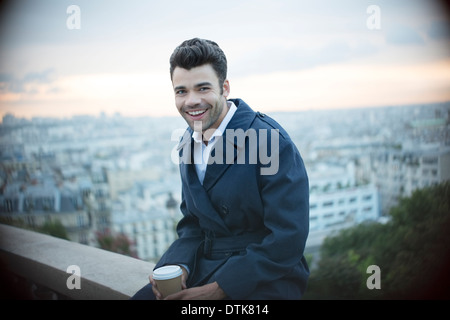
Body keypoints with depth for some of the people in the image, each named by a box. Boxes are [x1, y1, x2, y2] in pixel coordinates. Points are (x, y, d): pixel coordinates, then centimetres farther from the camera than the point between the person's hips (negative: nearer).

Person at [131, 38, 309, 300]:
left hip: (264, 277, -6)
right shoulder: (188, 142, 6)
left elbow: (288, 239, -19)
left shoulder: (274, 142, -17)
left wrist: (219, 288, -19)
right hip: (204, 266, 6)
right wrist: (178, 268, -6)